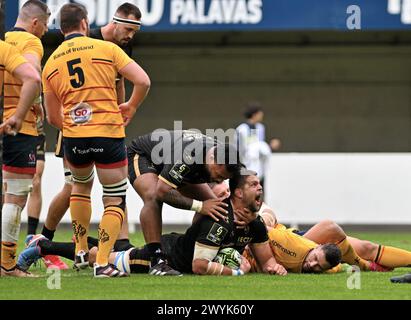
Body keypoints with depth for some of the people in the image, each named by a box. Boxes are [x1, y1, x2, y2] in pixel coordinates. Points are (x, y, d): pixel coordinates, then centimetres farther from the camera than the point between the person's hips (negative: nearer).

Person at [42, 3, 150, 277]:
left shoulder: (51, 63, 8)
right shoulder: (106, 49, -1)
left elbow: (53, 117, 11)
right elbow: (143, 81, -8)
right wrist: (131, 108, 9)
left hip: (73, 138, 4)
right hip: (109, 134, -4)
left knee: (81, 185, 31)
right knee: (115, 200, 7)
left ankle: (81, 251, 29)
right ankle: (103, 263, -5)